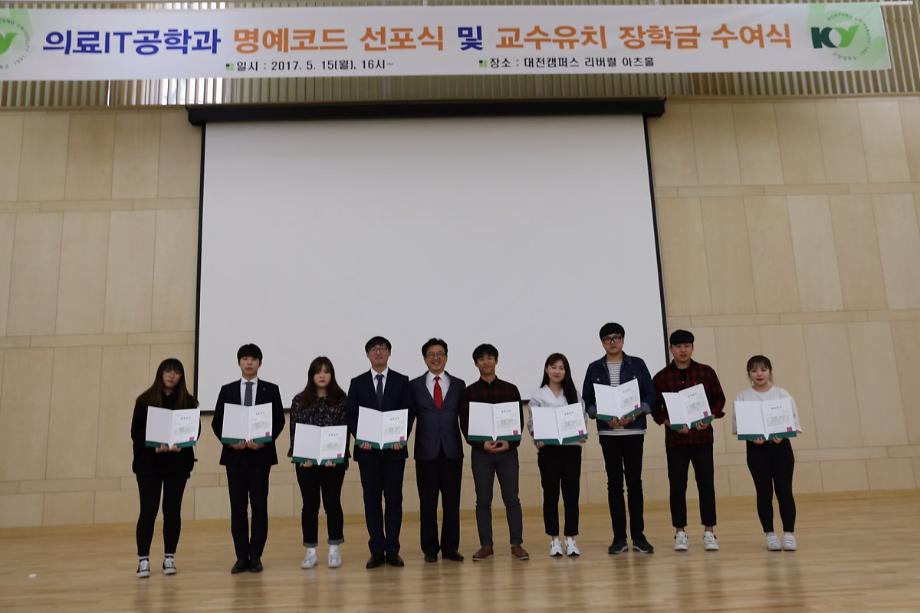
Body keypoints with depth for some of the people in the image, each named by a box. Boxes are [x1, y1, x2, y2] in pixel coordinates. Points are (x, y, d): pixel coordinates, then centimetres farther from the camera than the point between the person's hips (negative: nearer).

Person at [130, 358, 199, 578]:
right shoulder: (145, 400, 1)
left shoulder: (188, 401, 4)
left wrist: (181, 445, -18)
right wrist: (154, 447, -18)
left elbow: (195, 429, 1)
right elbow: (136, 432, -2)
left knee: (173, 510, 5)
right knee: (148, 510, -2)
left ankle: (169, 557, 15)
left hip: (178, 463, 1)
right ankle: (143, 559, 7)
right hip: (149, 462, -1)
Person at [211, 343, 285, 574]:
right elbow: (217, 422, 6)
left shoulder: (271, 390, 5)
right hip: (234, 454, 1)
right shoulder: (227, 390, 9)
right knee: (238, 507, 4)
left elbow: (279, 420, 1)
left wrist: (264, 441, -14)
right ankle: (241, 557, 11)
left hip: (261, 454, -1)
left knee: (259, 505, 1)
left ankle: (255, 556, 9)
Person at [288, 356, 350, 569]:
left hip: (333, 460, -1)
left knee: (332, 502, 4)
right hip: (306, 461, 1)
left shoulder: (341, 399, 1)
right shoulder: (300, 400, 4)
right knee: (310, 504, 6)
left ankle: (334, 549, 15)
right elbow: (294, 431, 1)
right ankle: (311, 551, 14)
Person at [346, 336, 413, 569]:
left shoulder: (402, 381, 5)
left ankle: (392, 550, 9)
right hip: (367, 450, 1)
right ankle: (377, 550, 10)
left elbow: (409, 414, 3)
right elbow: (351, 416, 4)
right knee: (371, 499, 4)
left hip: (395, 449, 0)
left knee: (394, 498, 2)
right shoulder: (357, 383, 7)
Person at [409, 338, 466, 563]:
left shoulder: (458, 385, 9)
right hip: (426, 451, -1)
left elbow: (464, 416, 8)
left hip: (452, 450, 1)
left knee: (452, 502, 5)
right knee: (427, 502, 4)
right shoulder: (415, 386, 6)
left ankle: (450, 548, 15)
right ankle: (430, 549, 14)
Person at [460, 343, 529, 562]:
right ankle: (486, 545, 13)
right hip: (481, 452, 0)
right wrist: (481, 444, -13)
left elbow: (519, 420, 4)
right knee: (483, 501, 5)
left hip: (508, 451, 0)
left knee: (512, 499, 2)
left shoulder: (510, 389, 5)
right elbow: (465, 425, 0)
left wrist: (510, 443, -12)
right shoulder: (469, 392, 3)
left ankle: (517, 544, 10)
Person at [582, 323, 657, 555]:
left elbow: (650, 396, 2)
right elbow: (587, 401, 4)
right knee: (614, 483, 4)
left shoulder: (637, 364, 4)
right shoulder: (595, 368, 6)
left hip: (634, 430, -1)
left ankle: (638, 536, 10)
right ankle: (619, 537, 10)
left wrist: (634, 414, -14)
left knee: (634, 482, 1)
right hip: (608, 432, 1)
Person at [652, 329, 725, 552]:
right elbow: (654, 407, 3)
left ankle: (709, 532, 11)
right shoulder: (661, 377, 2)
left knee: (706, 484, 1)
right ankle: (680, 533, 14)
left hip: (702, 437, 0)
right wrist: (670, 423, -12)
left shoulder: (706, 372, 5)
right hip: (675, 439, 0)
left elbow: (719, 398, 8)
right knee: (677, 486, 4)